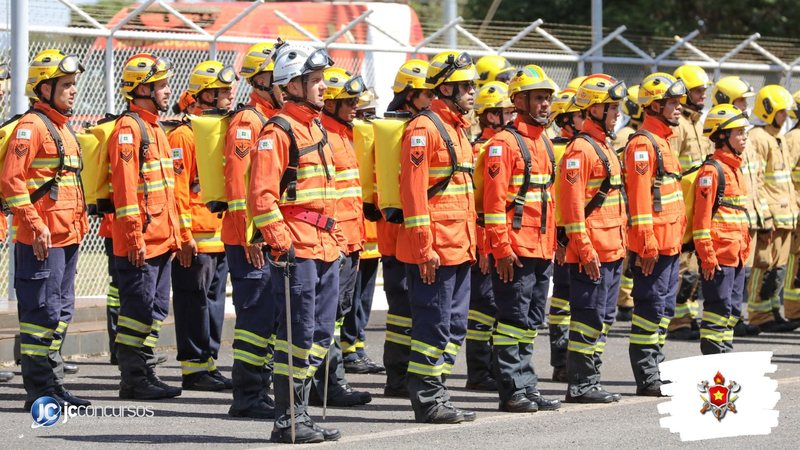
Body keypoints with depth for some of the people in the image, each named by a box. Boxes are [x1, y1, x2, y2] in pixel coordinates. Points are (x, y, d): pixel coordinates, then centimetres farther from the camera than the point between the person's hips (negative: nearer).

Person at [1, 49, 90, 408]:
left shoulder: (63, 128, 19)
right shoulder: (31, 126, -11)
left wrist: (78, 226, 20)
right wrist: (35, 226, -22)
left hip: (67, 237, 9)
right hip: (42, 240, -9)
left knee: (61, 311, 12)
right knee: (43, 311, -7)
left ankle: (52, 383, 18)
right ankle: (39, 389, -4)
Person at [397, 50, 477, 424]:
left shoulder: (457, 129, 18)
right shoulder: (424, 128, -12)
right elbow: (414, 192, -17)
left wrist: (470, 242, 18)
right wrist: (425, 248, -20)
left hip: (459, 247, 10)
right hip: (435, 249, -10)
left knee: (454, 325, 11)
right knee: (433, 324, -6)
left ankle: (435, 393, 17)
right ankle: (427, 401, -2)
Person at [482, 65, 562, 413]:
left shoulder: (544, 143, 17)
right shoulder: (504, 143, -10)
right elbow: (494, 200, -15)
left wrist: (553, 243, 18)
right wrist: (501, 248, -19)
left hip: (542, 250, 8)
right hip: (515, 251, -8)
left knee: (531, 322, 12)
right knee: (513, 318, -5)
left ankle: (526, 387, 18)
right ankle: (511, 391, -2)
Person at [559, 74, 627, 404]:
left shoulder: (604, 148, 18)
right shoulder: (580, 149, -13)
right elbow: (572, 205, -18)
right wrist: (586, 250, -21)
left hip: (611, 251, 10)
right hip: (592, 253, -10)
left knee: (604, 318, 12)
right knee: (588, 316, -7)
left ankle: (589, 382, 17)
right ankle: (580, 385, -4)